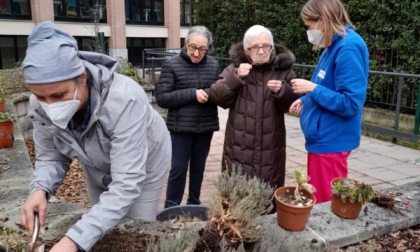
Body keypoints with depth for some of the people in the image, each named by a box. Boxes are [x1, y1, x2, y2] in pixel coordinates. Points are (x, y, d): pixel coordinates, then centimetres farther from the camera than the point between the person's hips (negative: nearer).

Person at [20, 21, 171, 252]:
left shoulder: (123, 101, -42)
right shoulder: (42, 105, -25)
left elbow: (126, 185, -43)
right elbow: (50, 157, -10)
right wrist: (40, 189, -33)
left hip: (143, 166, -4)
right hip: (98, 169, 5)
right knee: (102, 233, 21)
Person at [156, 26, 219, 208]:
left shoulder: (214, 65, 4)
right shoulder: (171, 64, -7)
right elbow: (161, 98, -12)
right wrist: (192, 93, -21)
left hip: (206, 126, 4)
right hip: (181, 127, -3)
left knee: (198, 168, 15)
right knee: (179, 168, 2)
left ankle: (194, 205, 32)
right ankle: (171, 208, 18)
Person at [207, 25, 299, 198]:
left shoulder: (283, 69, 2)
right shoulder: (235, 67, 2)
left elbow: (293, 104, 1)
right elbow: (217, 98, -5)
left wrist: (282, 91, -19)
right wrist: (235, 78, -19)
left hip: (271, 146, 1)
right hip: (239, 146, 0)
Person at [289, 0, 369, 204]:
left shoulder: (348, 48, -19)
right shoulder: (334, 45, 10)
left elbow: (350, 103, -23)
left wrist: (312, 88, -19)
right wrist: (306, 100, 6)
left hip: (330, 141, -10)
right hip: (323, 137, 10)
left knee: (325, 203, 5)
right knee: (318, 199, 22)